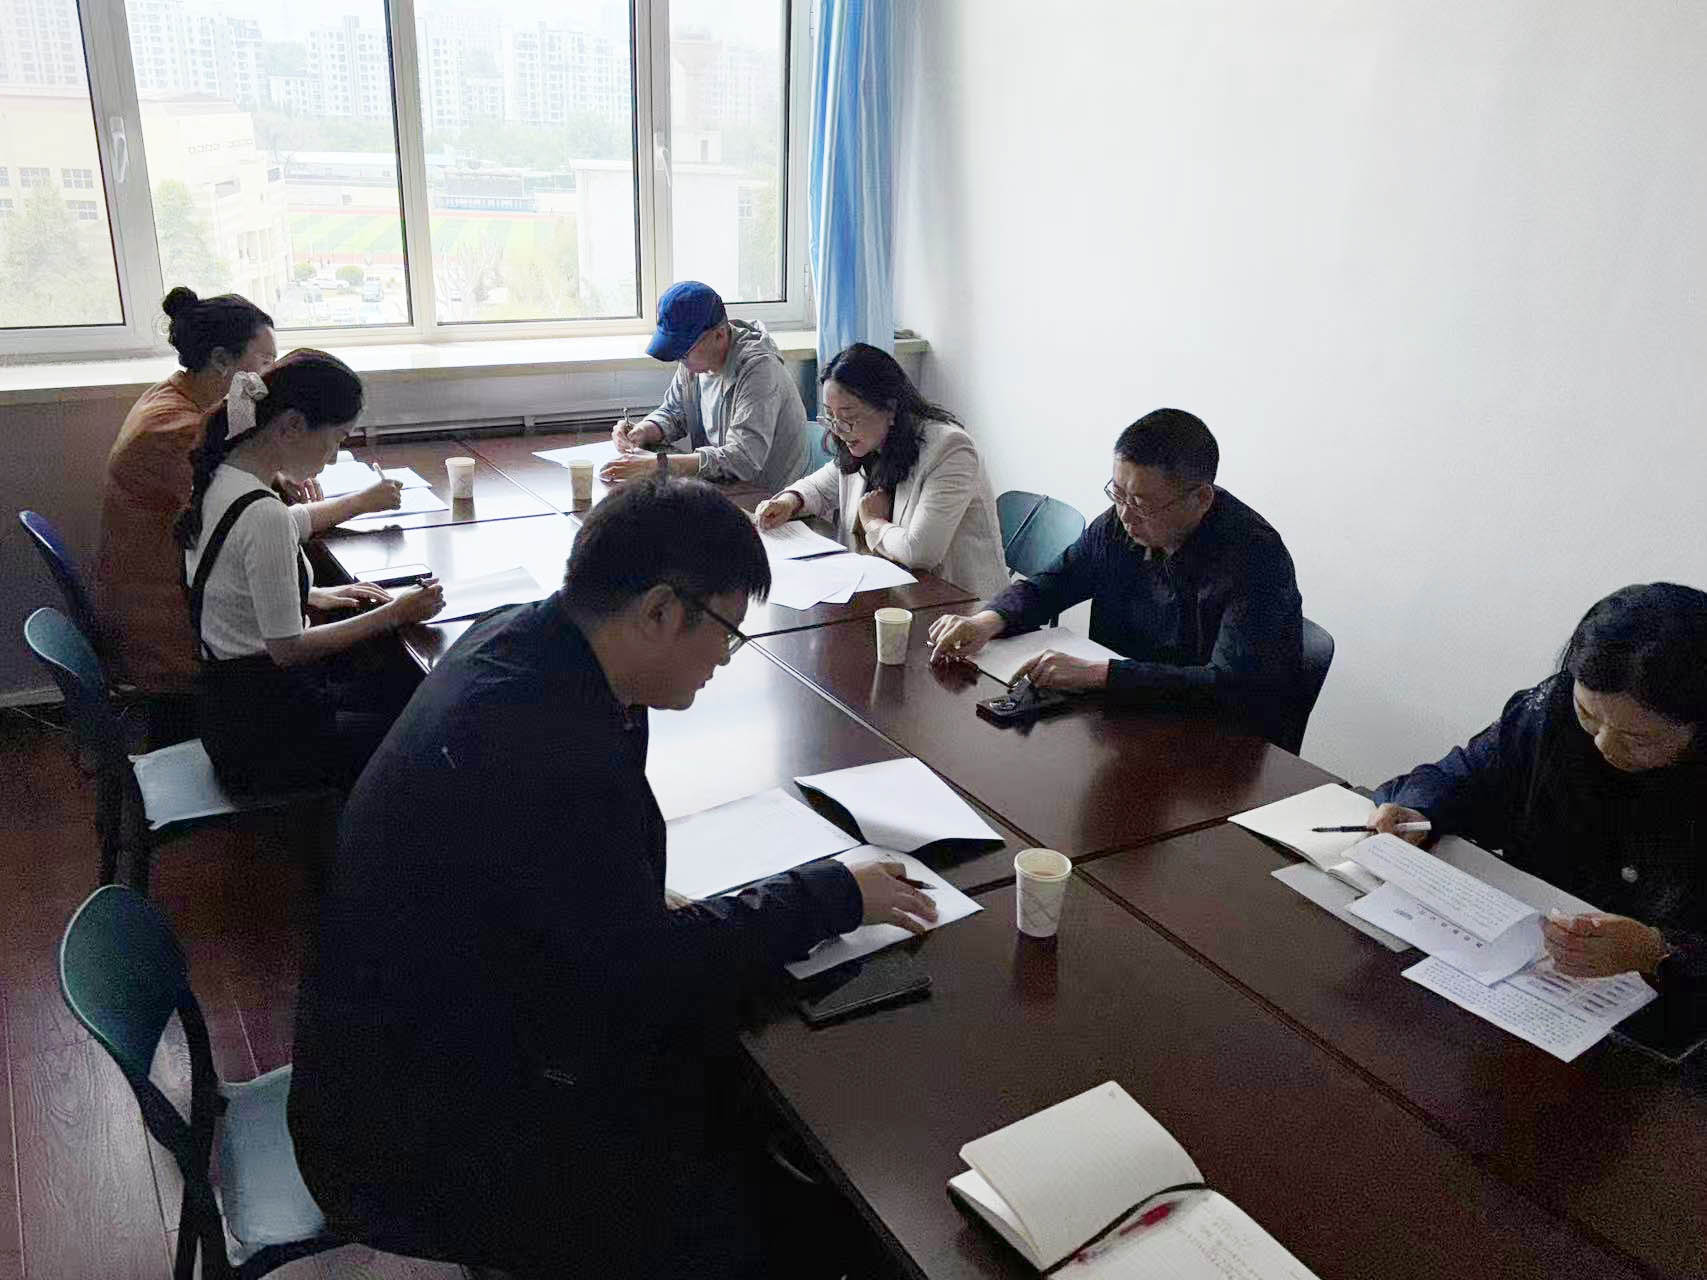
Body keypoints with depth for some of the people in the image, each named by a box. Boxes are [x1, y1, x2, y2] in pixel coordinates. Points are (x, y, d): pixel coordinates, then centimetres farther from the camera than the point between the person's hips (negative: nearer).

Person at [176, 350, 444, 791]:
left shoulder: (221, 478, 2)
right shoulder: (263, 516, -27)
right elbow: (289, 648, -21)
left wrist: (311, 594, 9)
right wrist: (395, 614, -15)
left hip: (227, 699, 9)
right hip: (263, 735, -9)